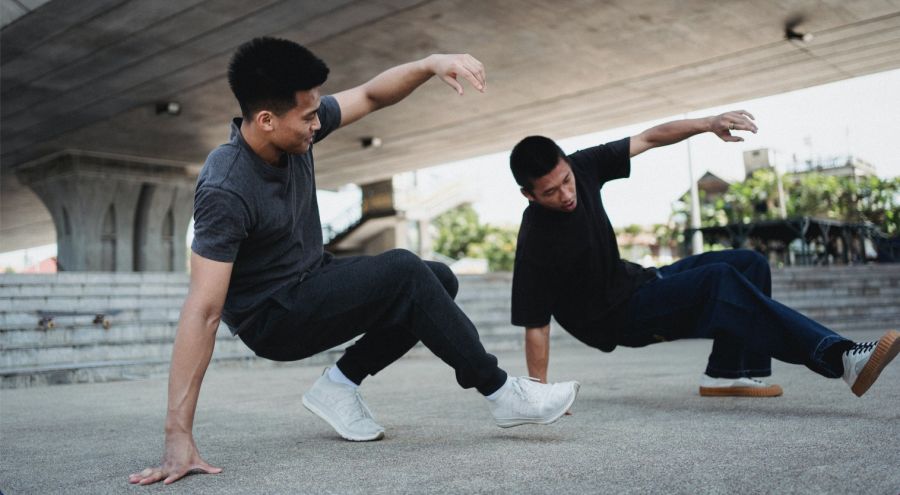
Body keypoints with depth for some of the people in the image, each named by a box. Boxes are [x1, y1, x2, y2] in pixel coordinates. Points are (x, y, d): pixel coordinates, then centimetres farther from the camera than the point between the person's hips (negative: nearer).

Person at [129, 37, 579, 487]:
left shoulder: (296, 125, -10)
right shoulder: (225, 191, -30)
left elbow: (371, 95, -1)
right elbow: (203, 311, -33)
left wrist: (432, 64, -22)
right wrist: (178, 435, -35)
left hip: (312, 283, 8)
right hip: (272, 316, -8)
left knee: (438, 281, 0)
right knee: (403, 273, -26)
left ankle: (340, 384, 1)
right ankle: (500, 392, -12)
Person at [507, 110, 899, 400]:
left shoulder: (582, 166, -11)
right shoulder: (535, 243, -28)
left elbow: (649, 138, -3)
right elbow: (535, 325, -24)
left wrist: (708, 123, -18)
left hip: (633, 282, 8)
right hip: (612, 318, -8)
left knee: (748, 264, 6)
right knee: (719, 279, -28)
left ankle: (730, 372, 4)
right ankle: (840, 357, -32)